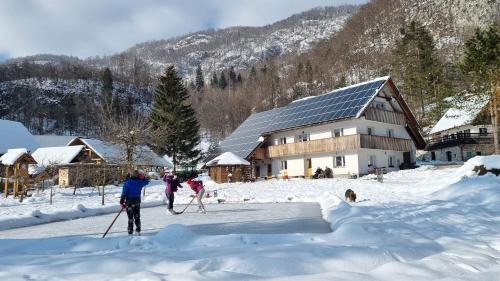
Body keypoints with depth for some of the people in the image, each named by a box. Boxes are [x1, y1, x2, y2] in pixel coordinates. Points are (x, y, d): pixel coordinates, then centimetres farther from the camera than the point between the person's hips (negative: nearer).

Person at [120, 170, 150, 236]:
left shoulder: (127, 183, -15)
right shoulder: (140, 182, -6)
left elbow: (124, 193, -14)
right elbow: (147, 181, 16)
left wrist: (122, 202, -7)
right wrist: (143, 177, 8)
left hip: (129, 202, -3)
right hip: (137, 201, 3)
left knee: (130, 217, 7)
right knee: (137, 217, 16)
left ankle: (130, 232, 10)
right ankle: (138, 230, 19)